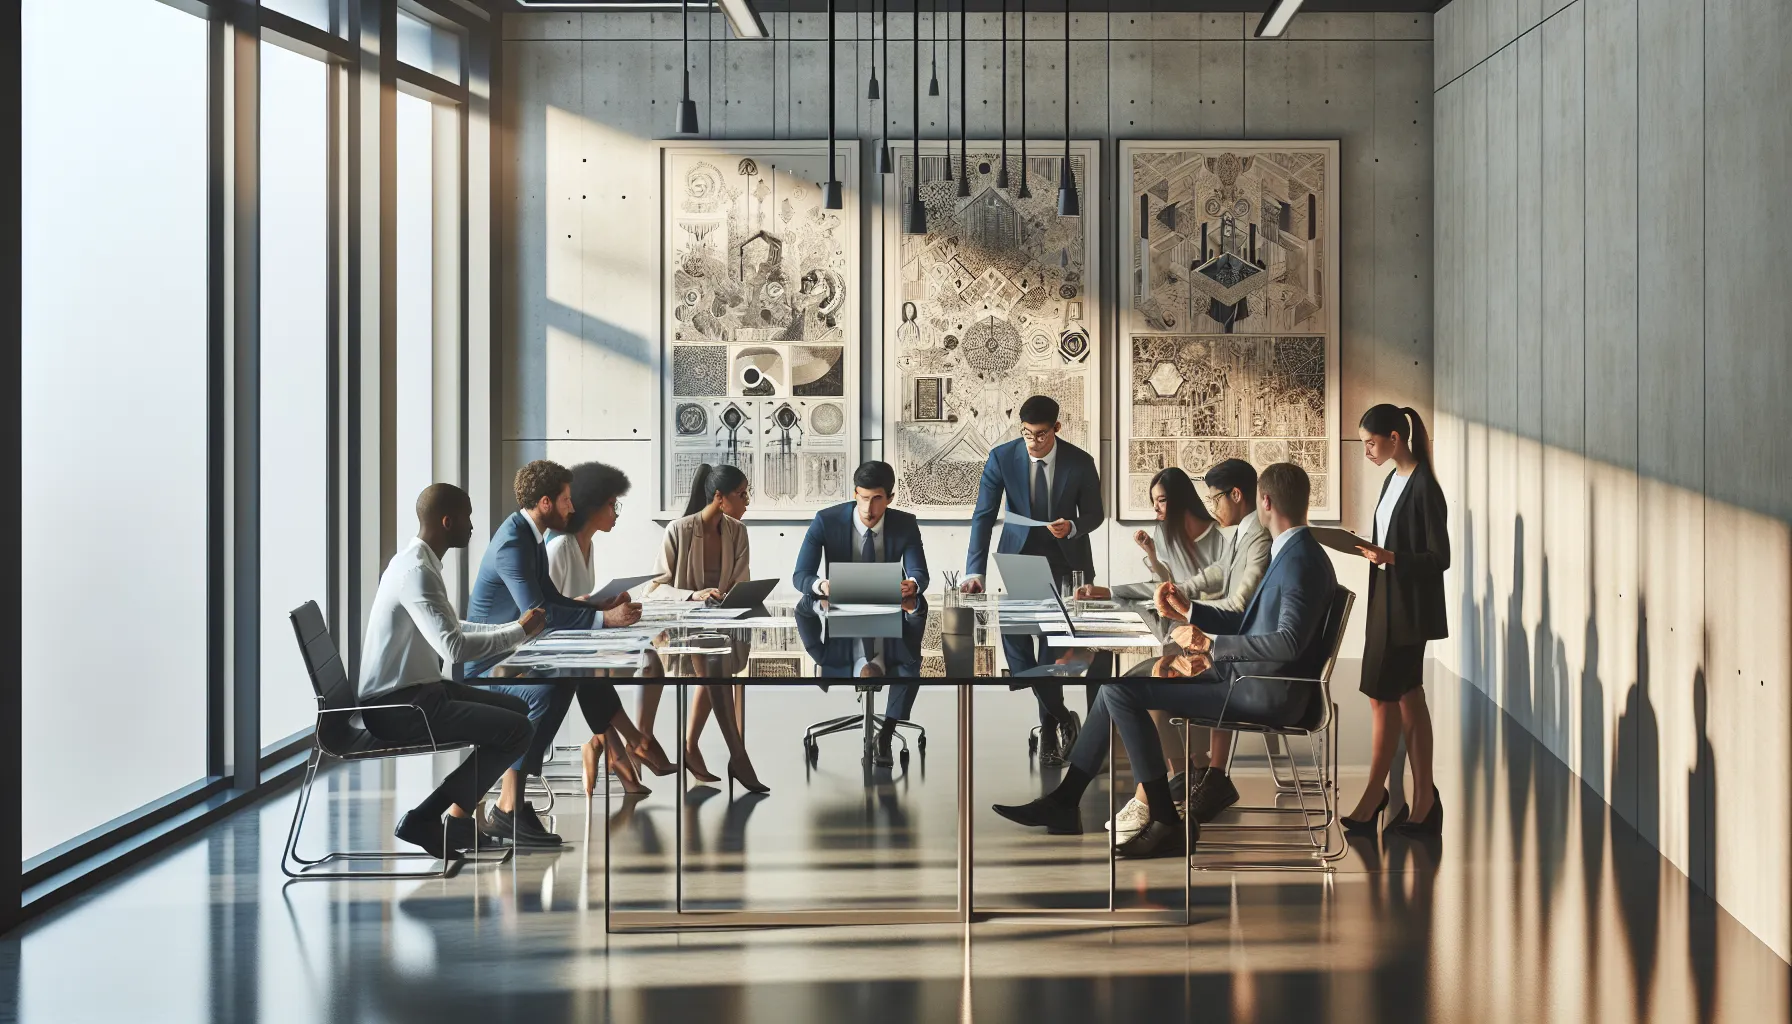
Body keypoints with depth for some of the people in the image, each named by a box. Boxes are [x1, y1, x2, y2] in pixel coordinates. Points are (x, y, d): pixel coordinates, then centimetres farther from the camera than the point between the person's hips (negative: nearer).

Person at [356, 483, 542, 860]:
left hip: (415, 692, 11)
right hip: (396, 708, -11)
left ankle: (458, 815, 12)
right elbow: (454, 647, -29)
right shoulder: (416, 571, -21)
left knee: (516, 709, 16)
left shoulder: (419, 563, 11)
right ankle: (422, 819, -8)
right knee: (517, 730, -14)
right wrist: (519, 632, -16)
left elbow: (451, 630, 23)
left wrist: (513, 628, 12)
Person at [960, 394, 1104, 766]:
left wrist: (1073, 527, -23)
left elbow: (1094, 514, 1)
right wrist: (975, 571, -23)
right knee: (1013, 638, -10)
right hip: (1019, 555, 1)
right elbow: (984, 515, -13)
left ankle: (1049, 730, 9)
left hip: (1065, 560, -1)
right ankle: (1061, 718, 5)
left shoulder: (1080, 462, -12)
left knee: (1052, 643, -4)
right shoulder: (1002, 457, -12)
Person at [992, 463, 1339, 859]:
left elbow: (1287, 643, -30)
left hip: (1267, 693, -11)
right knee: (1122, 684, 11)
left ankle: (1166, 823, -9)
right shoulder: (1292, 552, 15)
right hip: (1252, 678, 11)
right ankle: (1064, 800, 12)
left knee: (1120, 691, -15)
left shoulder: (1300, 561, -18)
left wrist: (1211, 643, -26)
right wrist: (1189, 611, 22)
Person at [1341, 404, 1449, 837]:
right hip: (1387, 604, 9)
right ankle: (1424, 802, 13)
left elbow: (1439, 557, -17)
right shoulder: (1393, 480, 12)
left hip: (1409, 610, -9)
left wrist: (1390, 557, -27)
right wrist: (1365, 547, 6)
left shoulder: (1424, 486, -15)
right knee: (1408, 699, 9)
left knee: (1384, 697, -4)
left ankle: (1372, 800, 4)